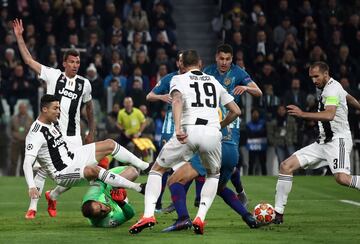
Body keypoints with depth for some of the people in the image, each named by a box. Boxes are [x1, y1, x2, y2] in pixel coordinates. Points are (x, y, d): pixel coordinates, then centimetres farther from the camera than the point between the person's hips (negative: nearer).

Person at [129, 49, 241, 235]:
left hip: (188, 131, -2)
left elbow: (177, 100, -8)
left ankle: (148, 214, -1)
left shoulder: (178, 79, 15)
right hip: (212, 133, 2)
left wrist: (178, 127, -21)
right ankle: (200, 218, 11)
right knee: (213, 175, 30)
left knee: (157, 170, 17)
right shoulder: (214, 82, 27)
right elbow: (236, 111, 26)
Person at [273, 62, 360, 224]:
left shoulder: (332, 89, -12)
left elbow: (329, 115, -30)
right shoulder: (325, 88, 17)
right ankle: (278, 214, -1)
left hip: (338, 140, -9)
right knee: (286, 166, -2)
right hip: (322, 142, 9)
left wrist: (303, 114, -34)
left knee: (342, 178, -34)